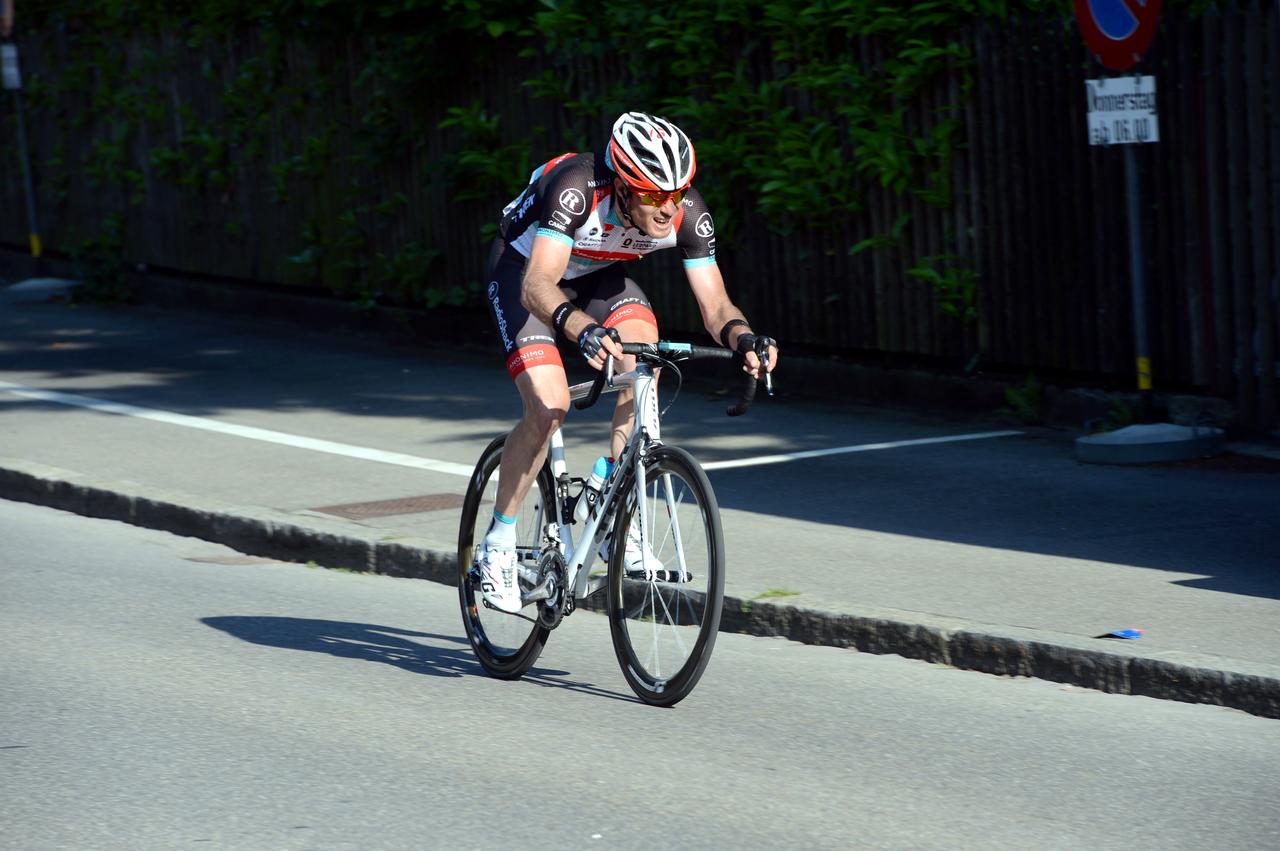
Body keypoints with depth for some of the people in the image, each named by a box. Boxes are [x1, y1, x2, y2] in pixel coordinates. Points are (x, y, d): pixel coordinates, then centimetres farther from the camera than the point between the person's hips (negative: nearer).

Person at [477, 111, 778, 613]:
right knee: (549, 408, -21)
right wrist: (582, 329, -67)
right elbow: (537, 287, -48)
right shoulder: (578, 189, -39)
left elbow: (714, 303, -23)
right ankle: (497, 545, -2)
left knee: (644, 359, -24)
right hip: (523, 271, -4)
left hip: (597, 275, 4)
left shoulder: (687, 212, -26)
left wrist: (741, 336, -46)